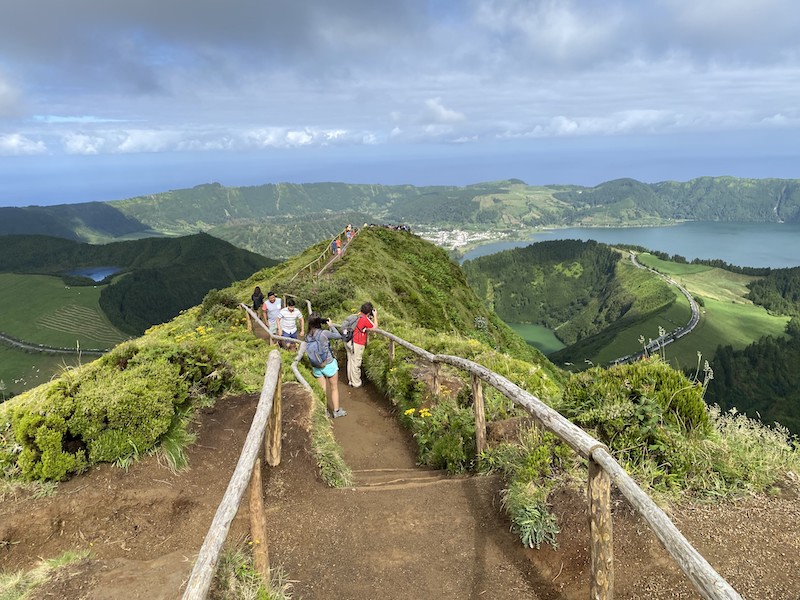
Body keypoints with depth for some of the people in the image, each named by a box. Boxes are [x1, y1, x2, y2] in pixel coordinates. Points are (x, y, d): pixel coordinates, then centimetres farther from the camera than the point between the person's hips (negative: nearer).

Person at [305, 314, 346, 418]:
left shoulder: (307, 337, -8)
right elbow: (338, 336, -9)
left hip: (316, 367, 4)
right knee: (334, 389, 16)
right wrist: (331, 325, 2)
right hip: (329, 365, -4)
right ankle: (336, 411, 28)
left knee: (322, 390, 18)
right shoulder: (324, 333, -23)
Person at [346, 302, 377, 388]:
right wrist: (375, 316, 7)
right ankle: (356, 383, 13)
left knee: (350, 362, 17)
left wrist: (371, 318, 18)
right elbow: (375, 327, -1)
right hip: (357, 344, -8)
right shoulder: (365, 319, -14)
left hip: (349, 342, 8)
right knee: (356, 364, 2)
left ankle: (350, 380, 30)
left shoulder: (357, 316, 9)